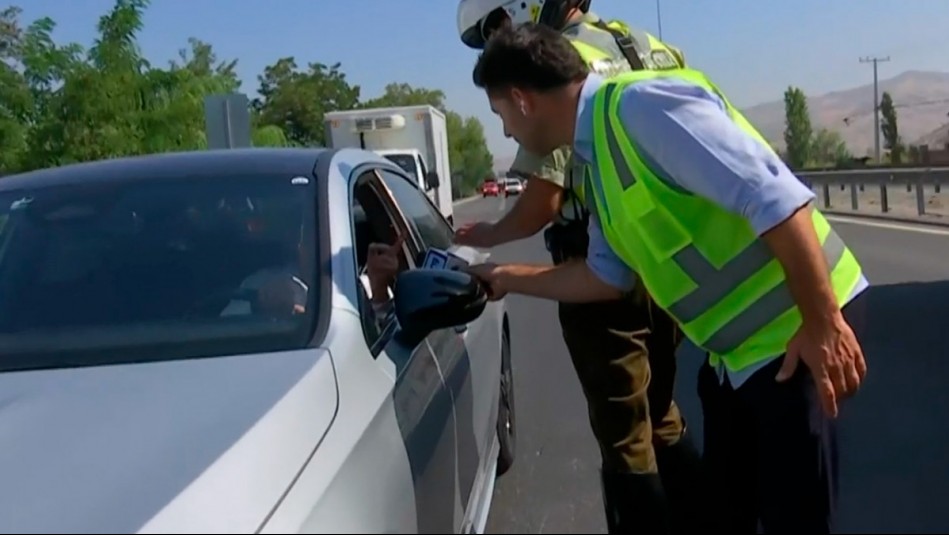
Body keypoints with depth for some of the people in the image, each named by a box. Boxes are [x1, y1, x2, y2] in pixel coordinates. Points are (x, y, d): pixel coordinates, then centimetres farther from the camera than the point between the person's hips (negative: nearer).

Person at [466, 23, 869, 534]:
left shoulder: (640, 104, -20)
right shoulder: (595, 158, 10)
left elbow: (774, 197, -25)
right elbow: (608, 275, 19)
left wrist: (823, 322, -24)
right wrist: (508, 278, 22)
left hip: (794, 332, -9)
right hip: (736, 349, 9)